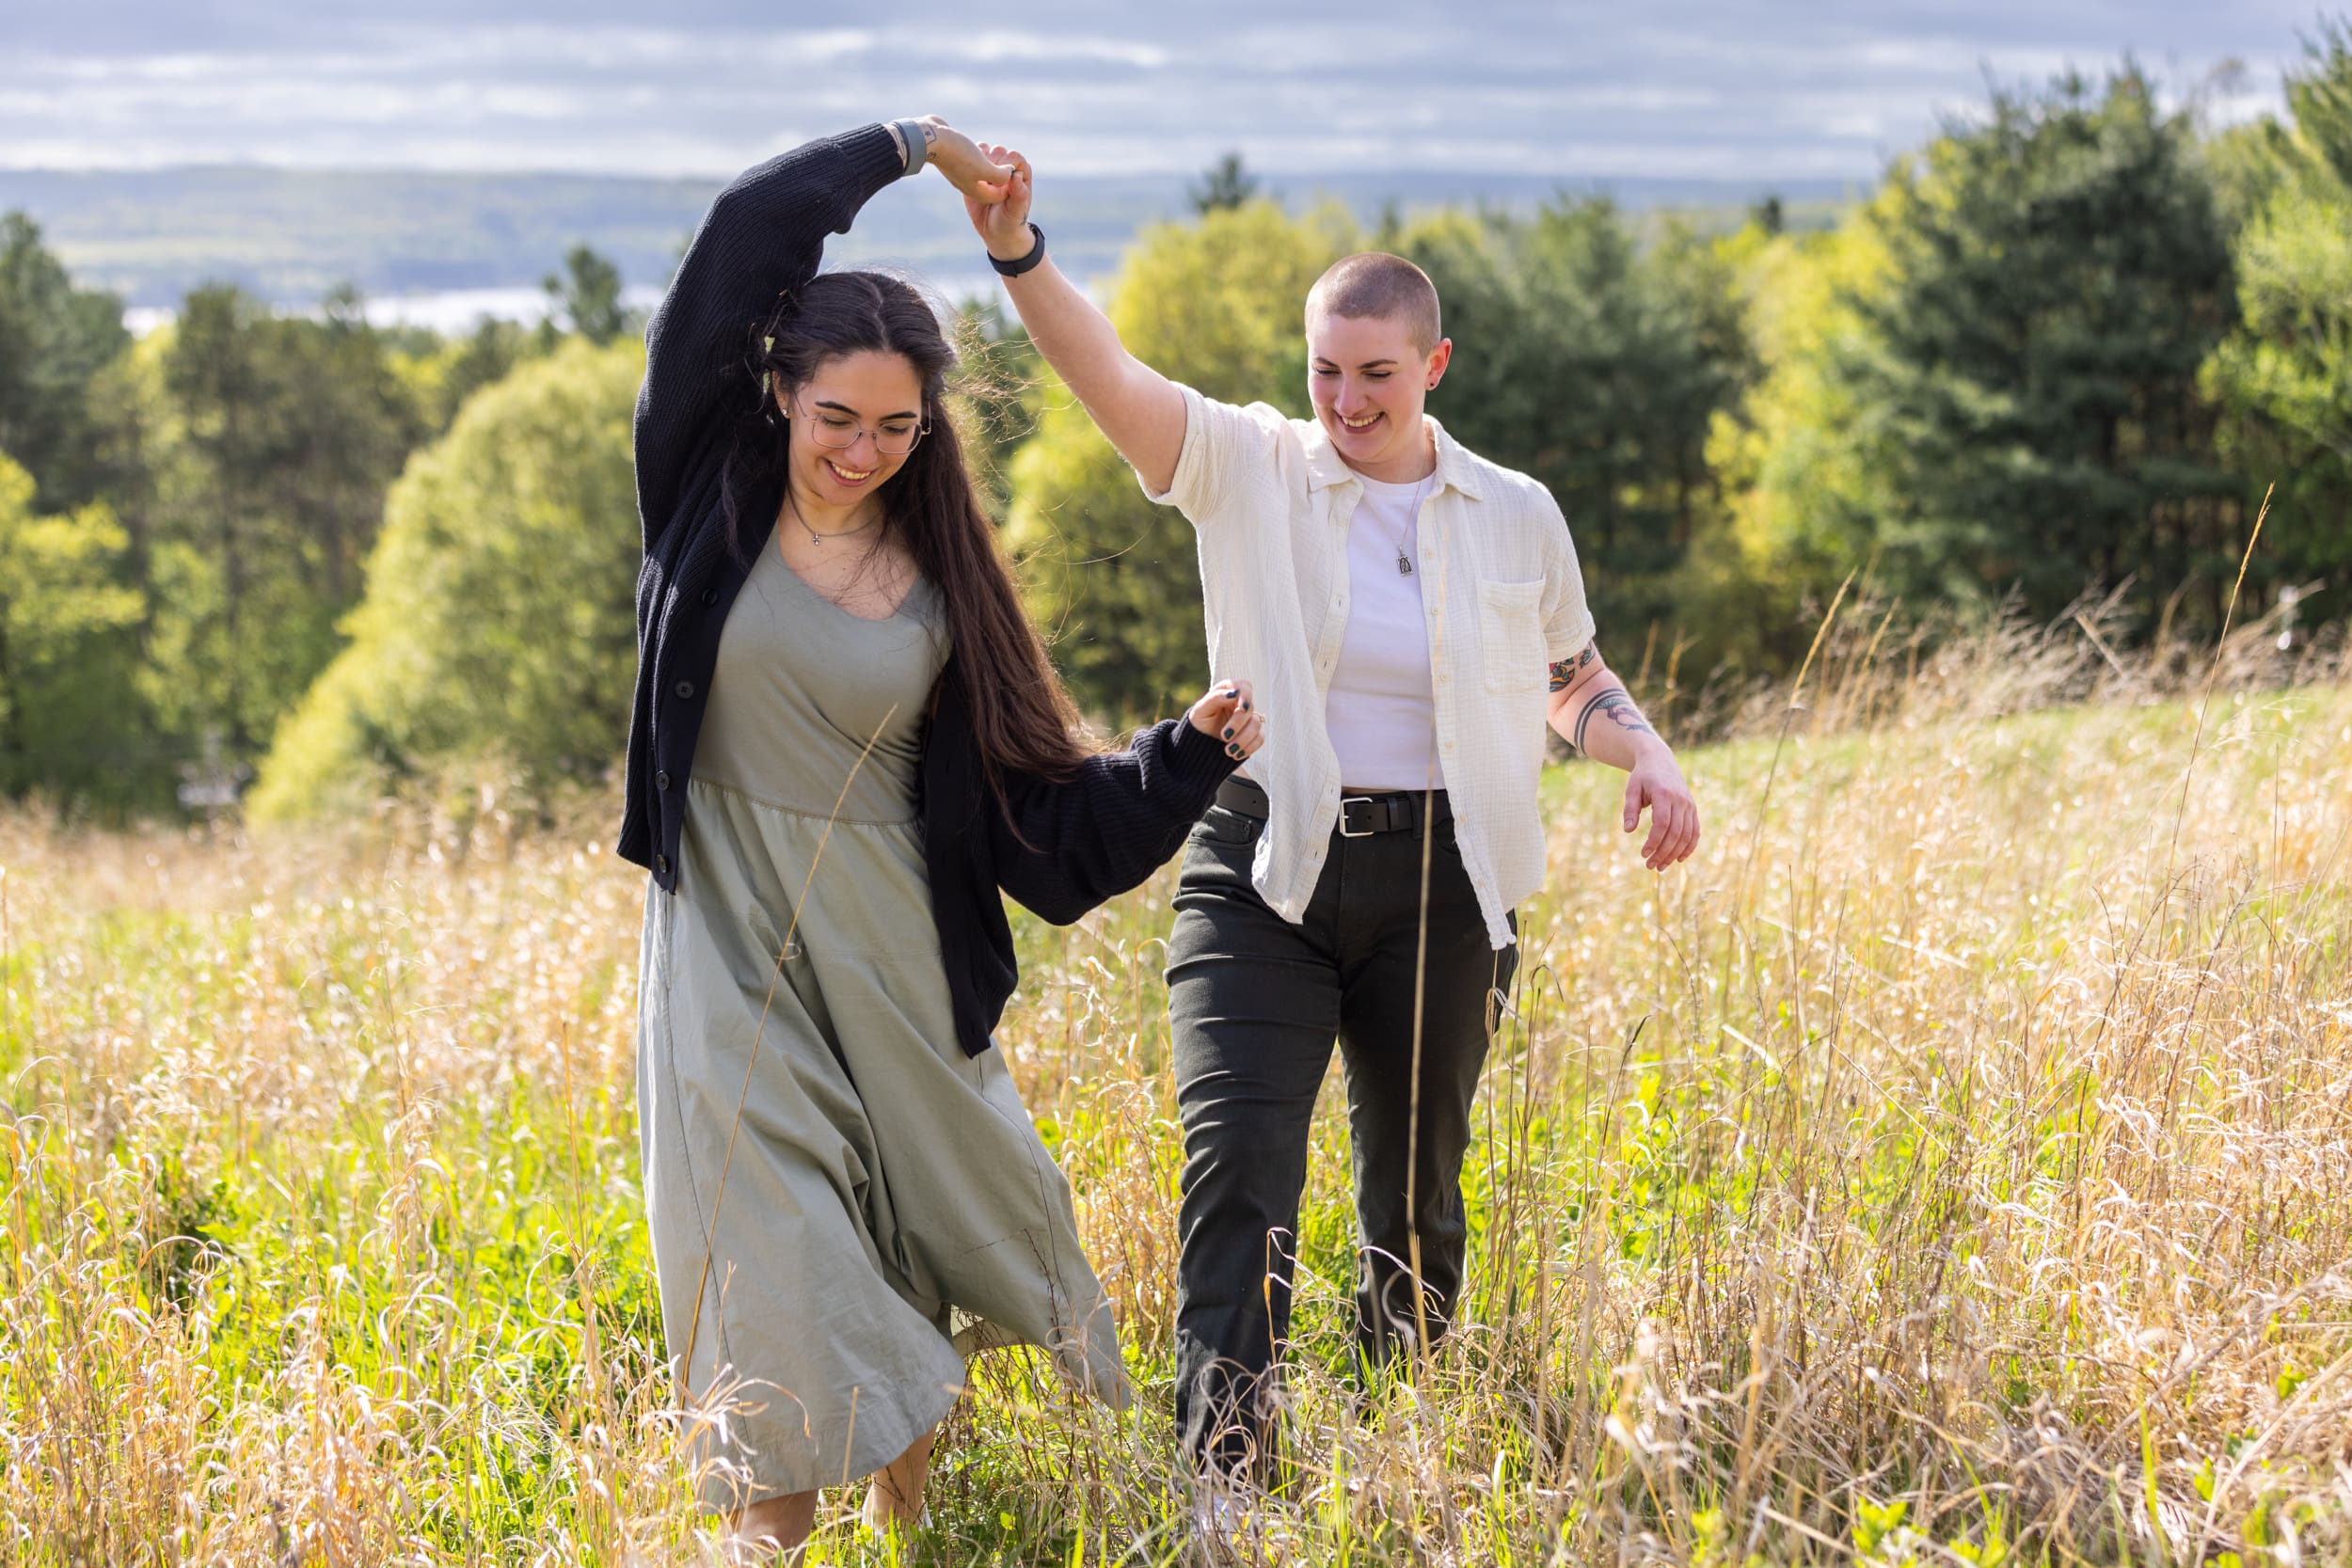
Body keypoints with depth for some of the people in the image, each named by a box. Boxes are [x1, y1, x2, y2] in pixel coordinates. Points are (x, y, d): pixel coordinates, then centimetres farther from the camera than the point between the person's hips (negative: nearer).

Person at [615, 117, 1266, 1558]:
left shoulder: (939, 581, 2)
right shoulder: (713, 496, -3)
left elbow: (1037, 804, 2)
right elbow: (744, 242, -11)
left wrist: (1191, 753, -8)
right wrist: (909, 148, -7)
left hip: (888, 949, 2)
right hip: (731, 936, -2)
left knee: (929, 1224, 9)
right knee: (772, 1241, -8)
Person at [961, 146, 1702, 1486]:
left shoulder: (1516, 517, 5)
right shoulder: (1247, 468, -2)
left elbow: (1573, 685, 19)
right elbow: (1107, 374, -17)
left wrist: (1648, 752, -2)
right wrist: (1020, 253, -34)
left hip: (1439, 887, 2)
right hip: (1264, 871, -2)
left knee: (1417, 1187, 13)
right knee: (1238, 1168, -15)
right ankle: (1227, 1482, -16)